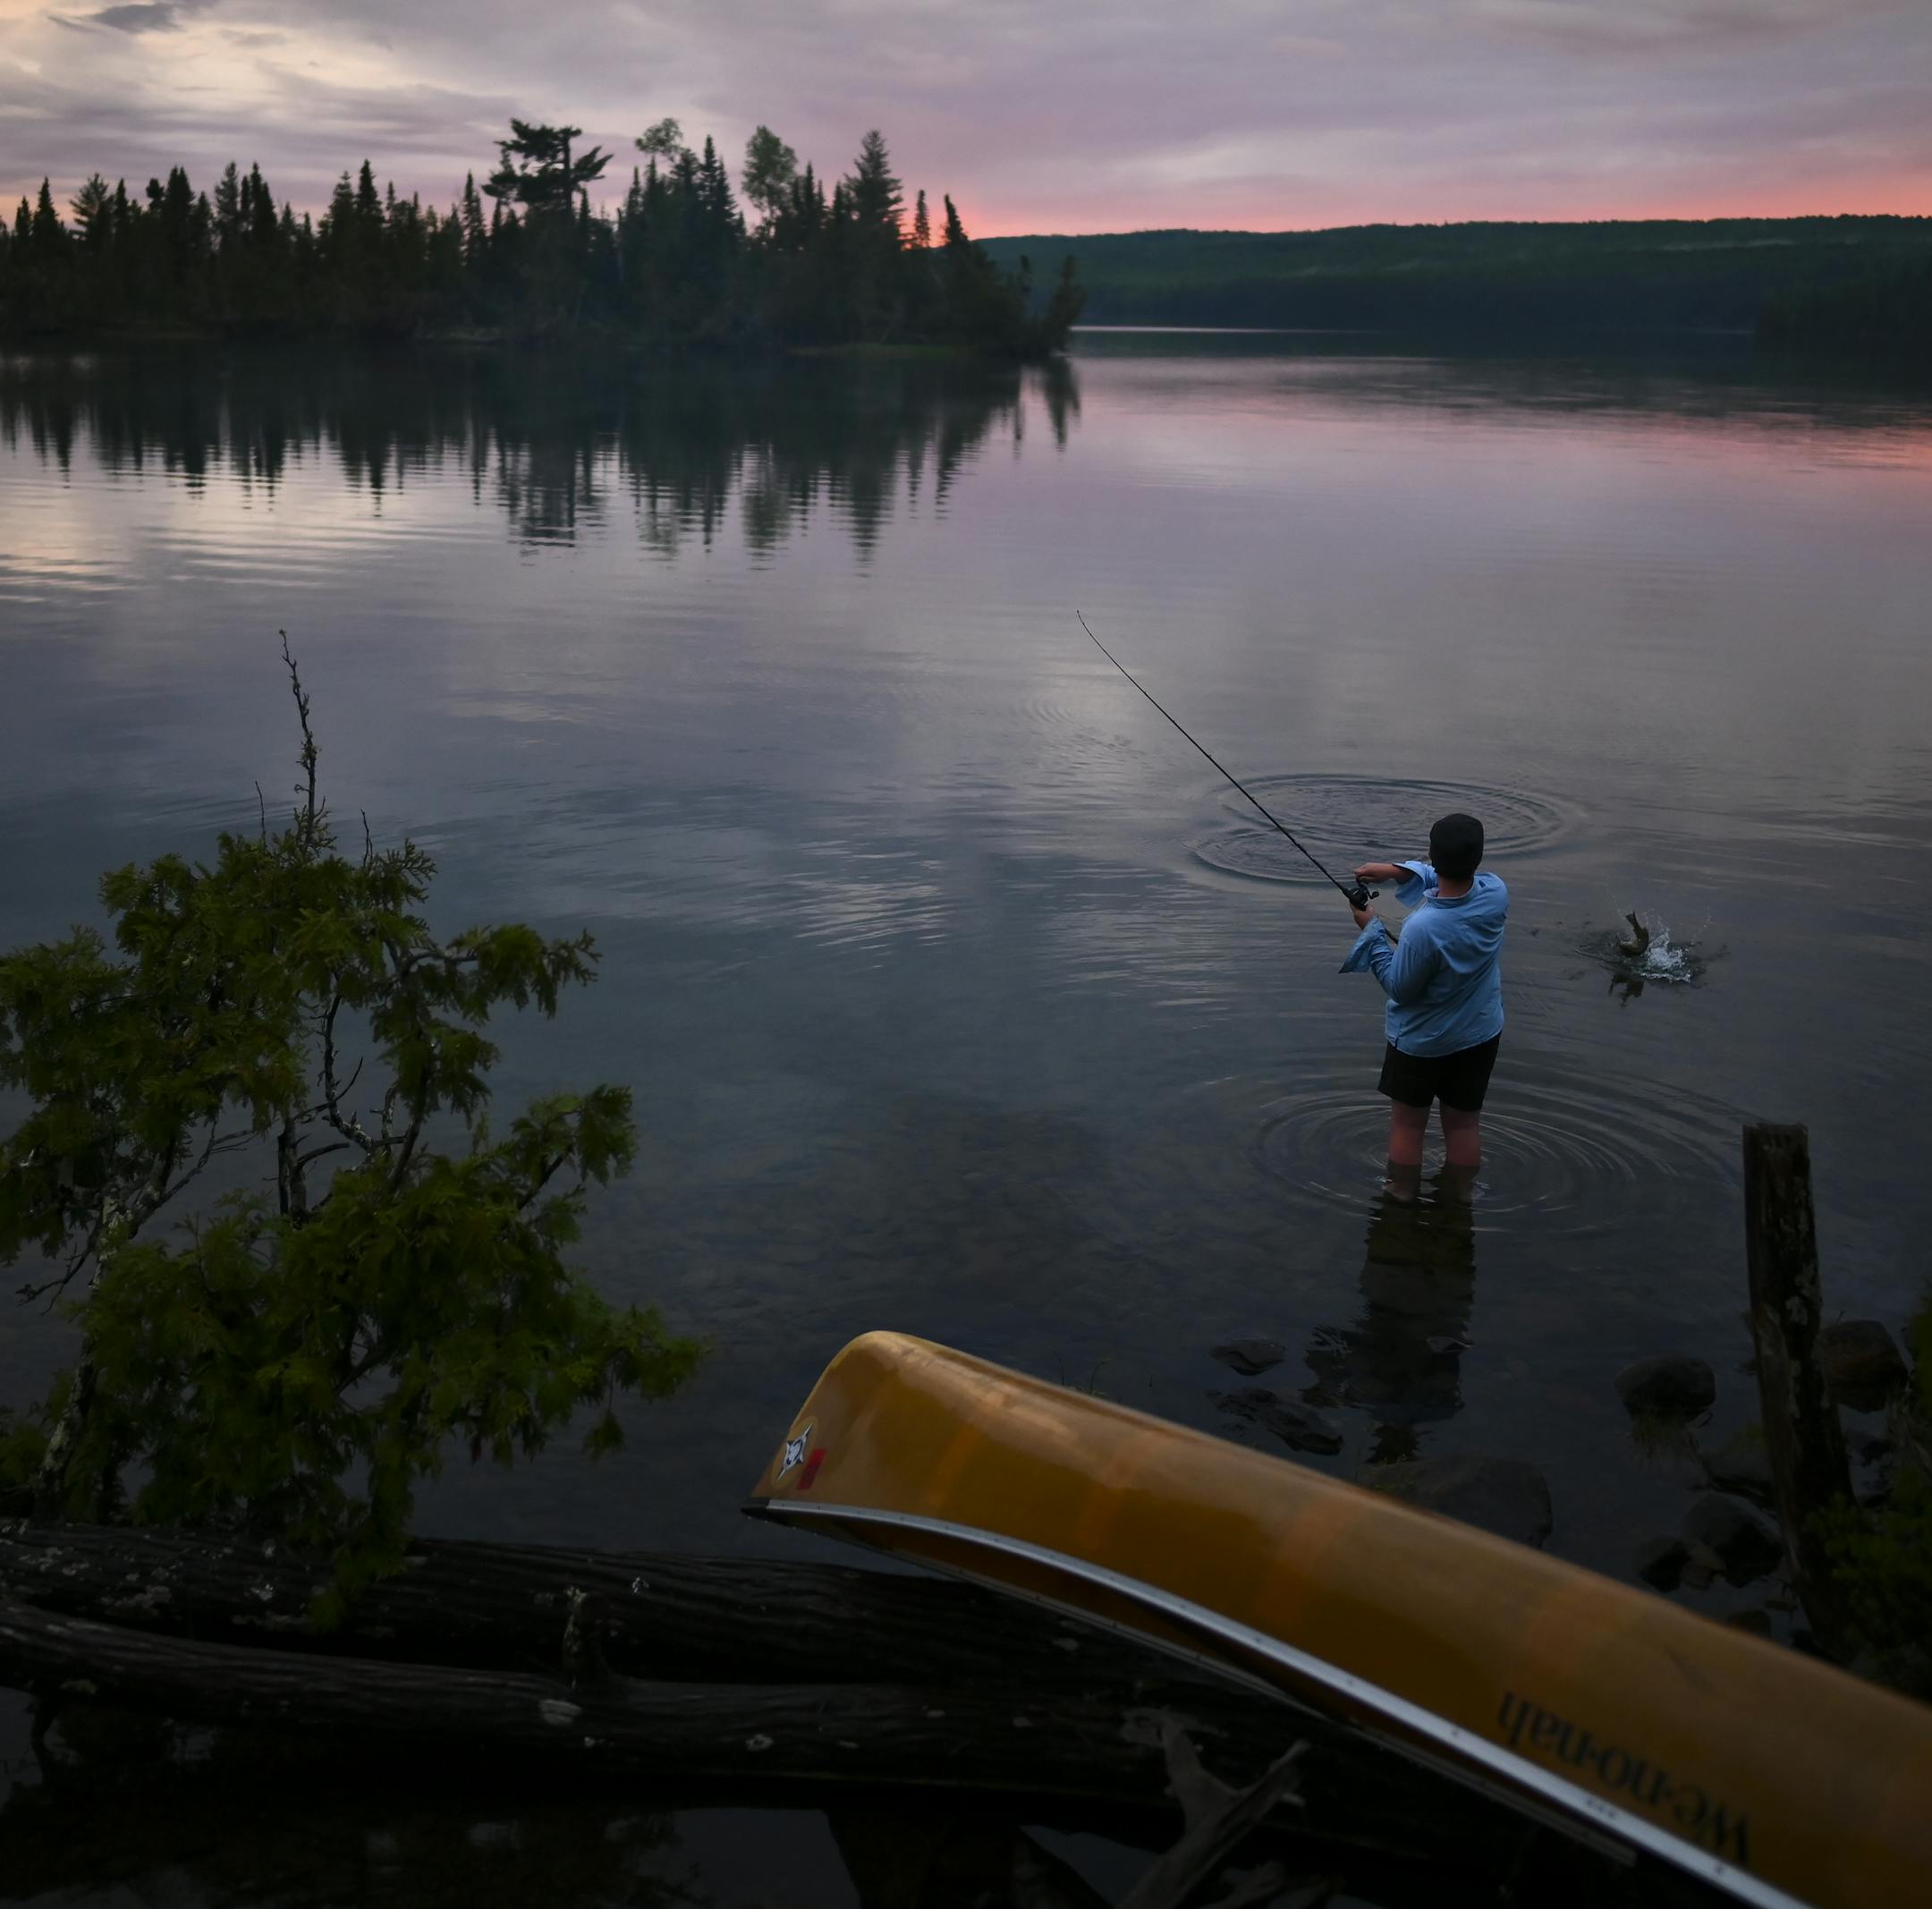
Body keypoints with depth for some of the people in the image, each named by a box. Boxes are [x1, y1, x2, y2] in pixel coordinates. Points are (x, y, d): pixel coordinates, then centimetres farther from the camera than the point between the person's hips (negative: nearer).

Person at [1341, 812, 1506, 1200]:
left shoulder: (1423, 928, -35)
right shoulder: (1496, 895, -18)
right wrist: (1395, 870, -6)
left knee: (1407, 1125, 17)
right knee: (1465, 1123, 20)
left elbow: (1399, 988, -19)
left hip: (1421, 1042, -5)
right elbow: (1455, 879, 4)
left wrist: (1372, 930, -12)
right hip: (1482, 1034, 5)